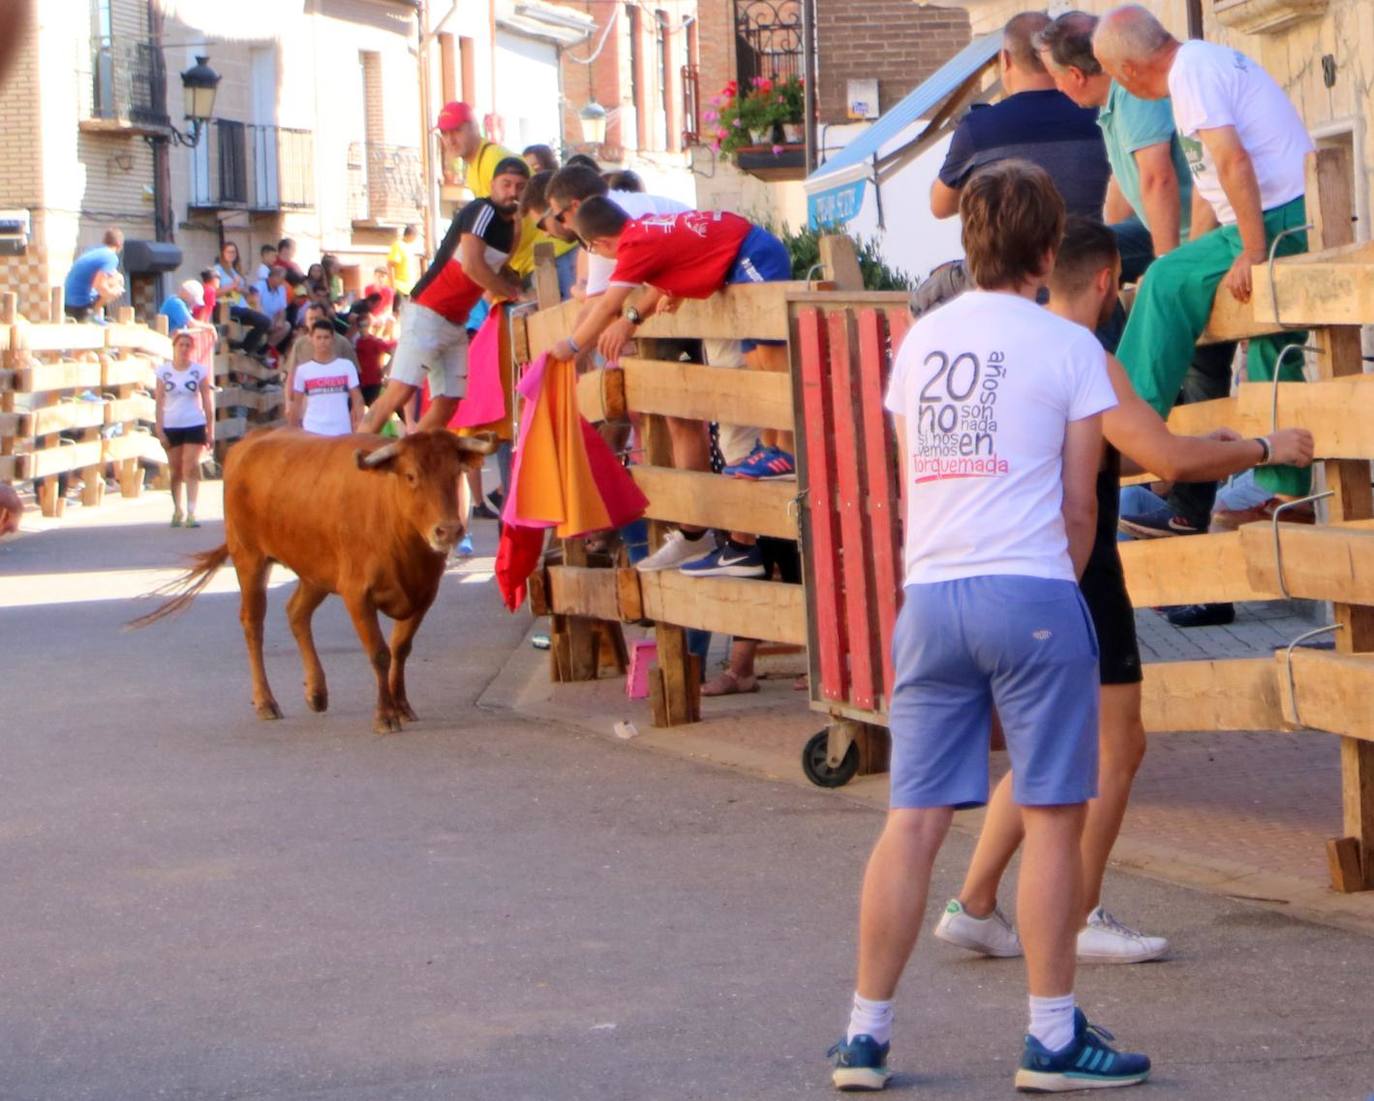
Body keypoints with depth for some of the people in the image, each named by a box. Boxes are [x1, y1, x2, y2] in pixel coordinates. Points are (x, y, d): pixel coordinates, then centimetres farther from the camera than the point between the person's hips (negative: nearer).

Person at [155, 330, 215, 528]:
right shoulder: (164, 371, 3)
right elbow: (160, 402, 3)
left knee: (191, 467, -12)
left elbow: (207, 402, 3)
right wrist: (160, 430, -4)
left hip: (194, 425, -1)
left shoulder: (199, 371, 1)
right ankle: (177, 511, 21)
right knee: (176, 471, 8)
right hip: (171, 426, 1)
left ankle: (191, 512, -15)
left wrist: (210, 430, 0)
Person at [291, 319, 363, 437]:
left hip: (341, 431, 0)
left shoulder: (346, 366, 2)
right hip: (312, 431, 0)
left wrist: (359, 428, -5)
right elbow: (296, 404, 9)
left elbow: (357, 400, 3)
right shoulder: (303, 369, 3)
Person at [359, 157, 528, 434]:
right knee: (400, 391, -18)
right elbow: (472, 266, -23)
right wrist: (512, 292, -11)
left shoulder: (510, 225, 14)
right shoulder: (481, 212, -12)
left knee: (446, 406, 2)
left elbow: (497, 275, 10)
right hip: (427, 314, -9)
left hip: (456, 324, 9)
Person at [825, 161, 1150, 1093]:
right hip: (1031, 593, -5)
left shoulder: (920, 340, 13)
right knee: (1054, 814, 1)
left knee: (913, 820, 6)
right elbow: (1077, 504, 1)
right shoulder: (1068, 347, -2)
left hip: (930, 595, 5)